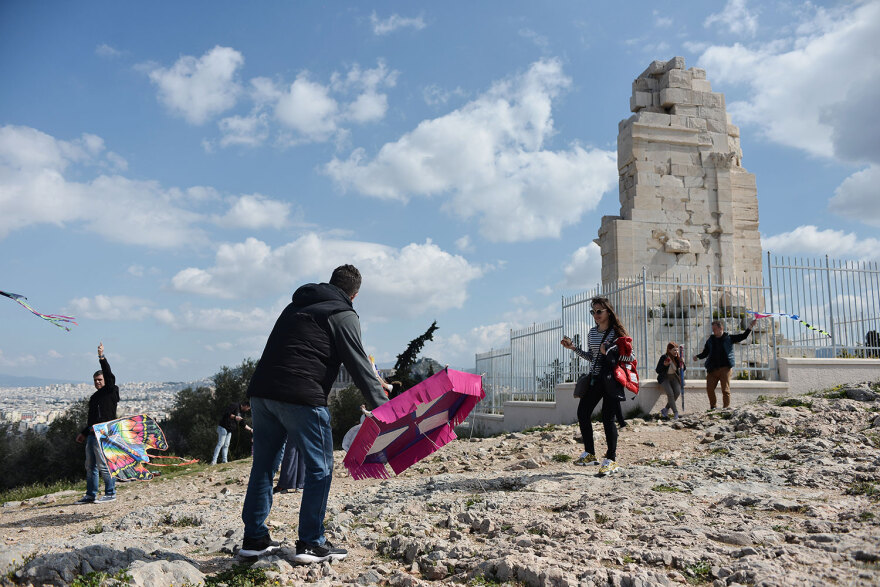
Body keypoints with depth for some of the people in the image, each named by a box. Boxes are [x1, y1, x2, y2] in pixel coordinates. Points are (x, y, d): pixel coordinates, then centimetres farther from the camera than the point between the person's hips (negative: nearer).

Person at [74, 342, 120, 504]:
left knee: (103, 465, -9)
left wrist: (102, 357, -22)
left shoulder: (110, 391, -1)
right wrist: (84, 433, 29)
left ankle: (110, 493, -1)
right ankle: (90, 495, 19)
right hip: (92, 434, 9)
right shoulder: (94, 397, 22)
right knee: (90, 465, 11)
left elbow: (109, 375, -17)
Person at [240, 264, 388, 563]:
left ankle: (254, 538, 22)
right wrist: (384, 408, -3)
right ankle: (311, 543, 6)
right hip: (301, 397, -7)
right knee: (319, 468, 3)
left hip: (261, 391, 8)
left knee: (263, 465, 16)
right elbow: (360, 366, -4)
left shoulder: (295, 305, 26)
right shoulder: (343, 314, 3)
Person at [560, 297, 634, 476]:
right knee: (582, 413, 4)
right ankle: (589, 454, 17)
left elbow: (630, 357, -6)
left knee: (607, 418, -6)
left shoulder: (617, 332, -5)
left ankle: (611, 460, 6)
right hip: (594, 379, 7)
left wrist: (609, 352, -16)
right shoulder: (592, 333, 12)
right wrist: (573, 348, 14)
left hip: (611, 380, -7)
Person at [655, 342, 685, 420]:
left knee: (677, 392, -21)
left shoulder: (678, 357, -1)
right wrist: (664, 365, -27)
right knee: (670, 393, -27)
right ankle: (675, 412, -18)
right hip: (665, 378, -4)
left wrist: (682, 363, -12)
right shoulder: (664, 357, -14)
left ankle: (665, 410, -7)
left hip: (674, 377, 4)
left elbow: (683, 369, 8)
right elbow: (658, 370, -10)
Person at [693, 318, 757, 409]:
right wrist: (698, 357, -6)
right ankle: (712, 406, 18)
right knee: (709, 388, 0)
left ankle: (726, 407, 8)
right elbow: (705, 353, 12)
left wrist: (750, 326, -3)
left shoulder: (729, 338, 5)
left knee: (725, 389, -1)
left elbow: (743, 336, 7)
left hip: (725, 368, -3)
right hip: (712, 368, 3)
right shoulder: (710, 340, 11)